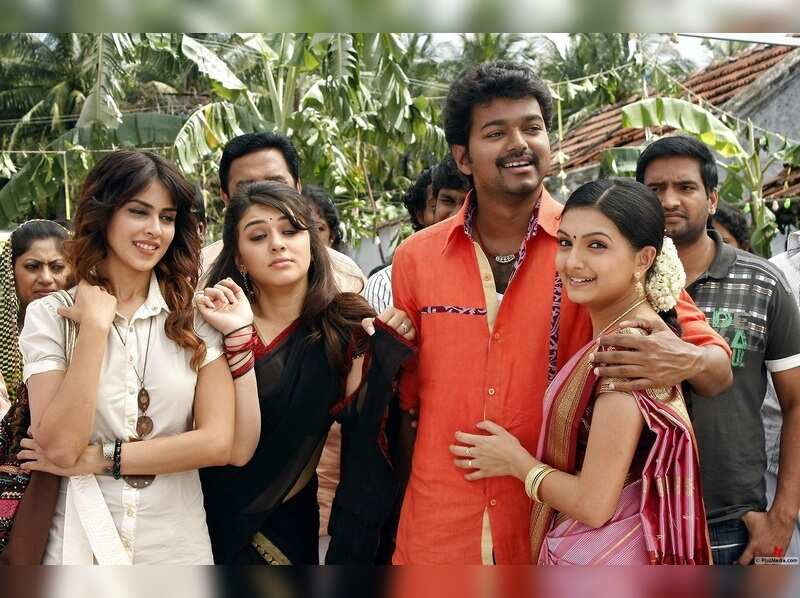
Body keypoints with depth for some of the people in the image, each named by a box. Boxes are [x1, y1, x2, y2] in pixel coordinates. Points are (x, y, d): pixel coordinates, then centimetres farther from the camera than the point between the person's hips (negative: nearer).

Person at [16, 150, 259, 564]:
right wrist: (95, 324, -19)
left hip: (179, 545, 1)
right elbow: (59, 448, -17)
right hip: (81, 544, -1)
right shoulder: (49, 315, -6)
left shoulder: (196, 318, -2)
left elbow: (221, 443, -12)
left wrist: (96, 458, -16)